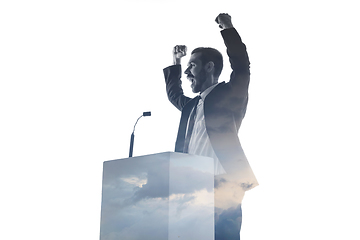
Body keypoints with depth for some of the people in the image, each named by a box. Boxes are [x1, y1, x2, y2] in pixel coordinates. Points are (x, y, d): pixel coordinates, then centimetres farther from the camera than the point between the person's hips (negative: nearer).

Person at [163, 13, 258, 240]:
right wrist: (175, 63, 38)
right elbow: (174, 95, 44)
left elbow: (242, 68, -11)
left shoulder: (229, 95, 4)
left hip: (222, 189, -8)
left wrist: (228, 29, -8)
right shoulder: (193, 105, 25)